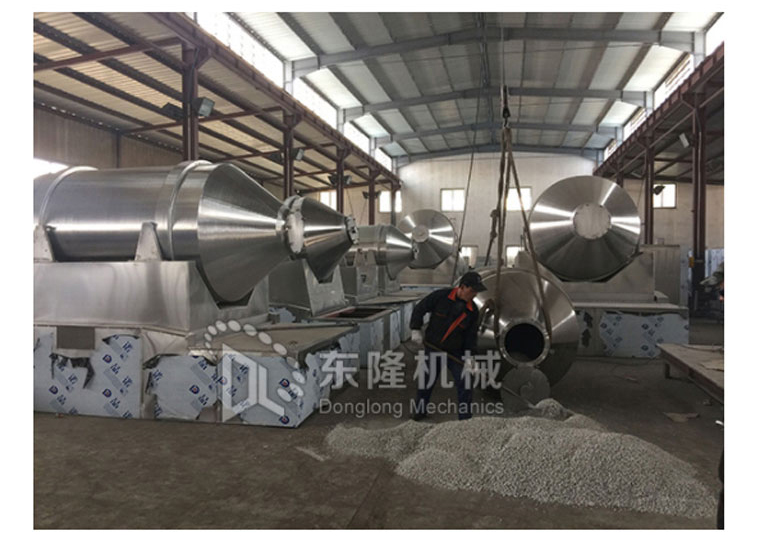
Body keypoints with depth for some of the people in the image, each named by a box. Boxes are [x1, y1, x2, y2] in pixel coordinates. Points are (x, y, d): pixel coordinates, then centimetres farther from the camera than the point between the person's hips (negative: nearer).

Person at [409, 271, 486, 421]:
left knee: (464, 383, -4)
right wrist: (416, 330, -11)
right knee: (426, 381, 11)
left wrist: (468, 355, -9)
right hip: (432, 348, -1)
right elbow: (419, 309, -6)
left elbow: (471, 335, 0)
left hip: (454, 352, 2)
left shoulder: (472, 311, -7)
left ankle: (466, 418, 11)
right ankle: (420, 410, 35)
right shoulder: (440, 296, -16)